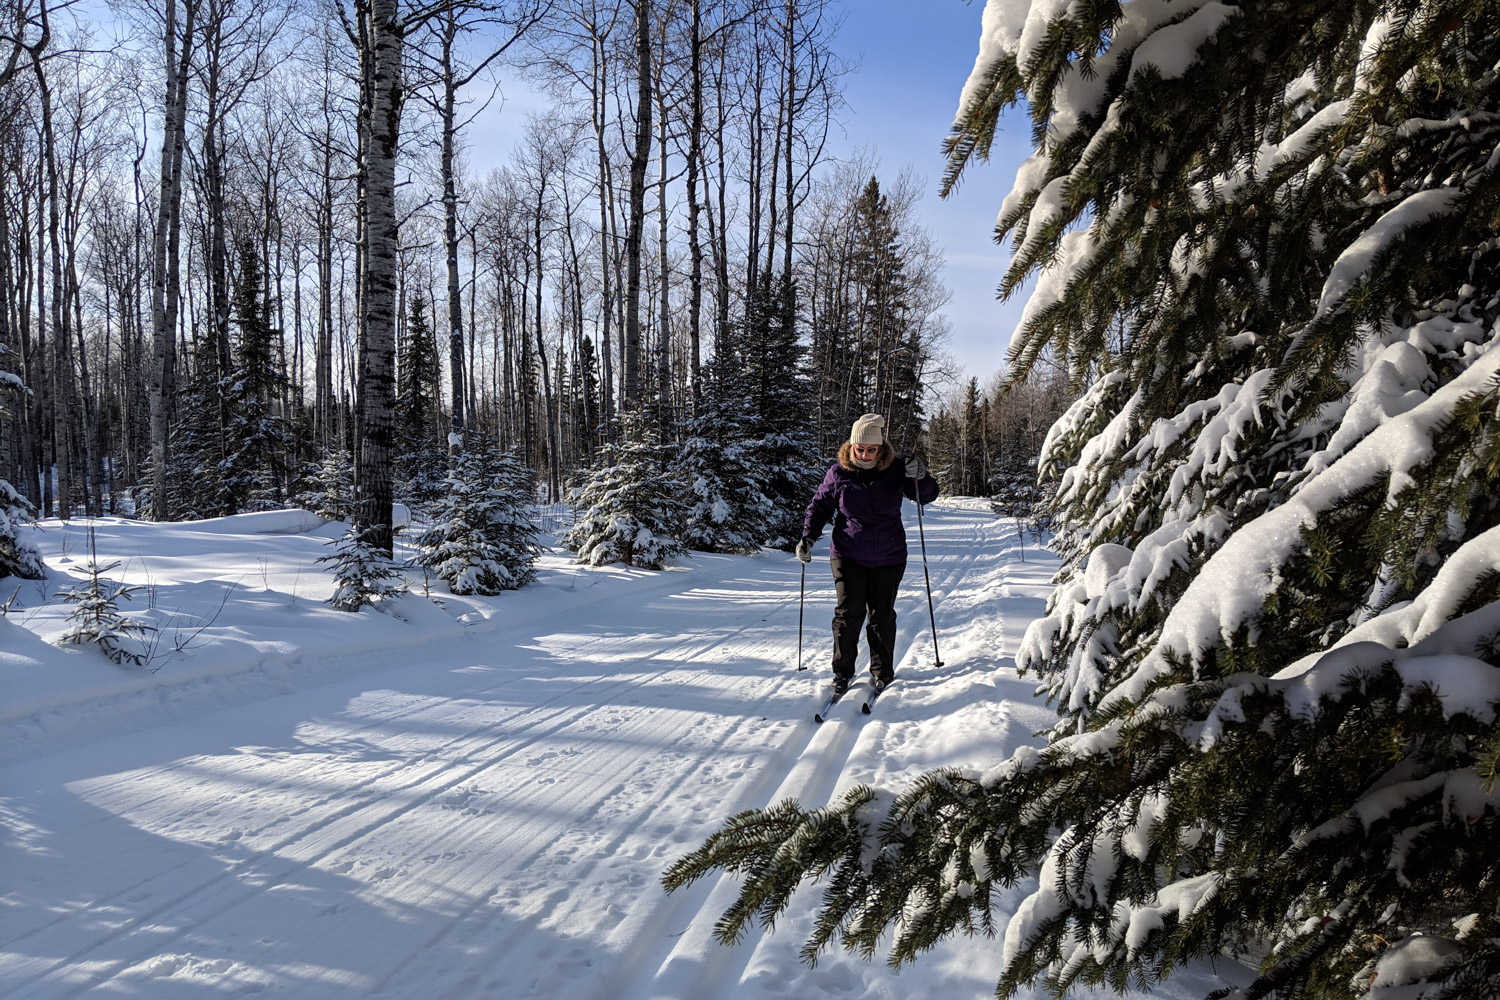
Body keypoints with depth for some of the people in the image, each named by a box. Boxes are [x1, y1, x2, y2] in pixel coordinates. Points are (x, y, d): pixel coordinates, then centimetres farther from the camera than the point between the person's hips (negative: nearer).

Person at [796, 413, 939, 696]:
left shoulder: (895, 469, -6)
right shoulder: (839, 473, -6)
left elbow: (927, 496, 1)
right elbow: (820, 506, 6)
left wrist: (921, 478, -21)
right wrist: (808, 537, -5)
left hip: (888, 558, 1)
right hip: (848, 556, 0)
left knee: (882, 615, 7)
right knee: (849, 612, -4)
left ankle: (882, 671, 23)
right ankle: (843, 672, 10)